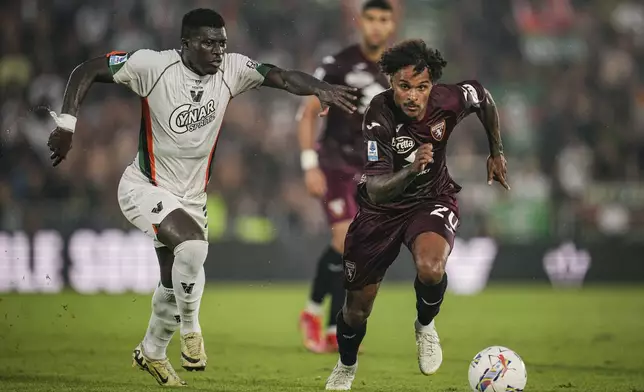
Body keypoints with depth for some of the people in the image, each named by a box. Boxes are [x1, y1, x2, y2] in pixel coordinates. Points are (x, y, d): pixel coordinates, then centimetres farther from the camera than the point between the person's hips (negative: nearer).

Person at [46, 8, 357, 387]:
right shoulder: (153, 65, -20)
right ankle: (190, 328, -8)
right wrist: (67, 123, -25)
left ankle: (151, 352, 38)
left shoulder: (232, 69, -10)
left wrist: (320, 88, -36)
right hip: (146, 186, -5)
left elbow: (282, 76, -16)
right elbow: (87, 71, -14)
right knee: (193, 244, -30)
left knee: (175, 284, 13)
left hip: (190, 196, 5)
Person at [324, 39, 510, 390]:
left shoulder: (449, 100, -23)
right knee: (357, 307, 8)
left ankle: (425, 325, 1)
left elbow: (484, 99, 3)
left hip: (432, 198, 1)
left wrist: (496, 153, 12)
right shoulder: (379, 117, -30)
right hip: (382, 206, 0)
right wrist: (411, 170, -55)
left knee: (430, 268, -33)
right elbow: (375, 190, -36)